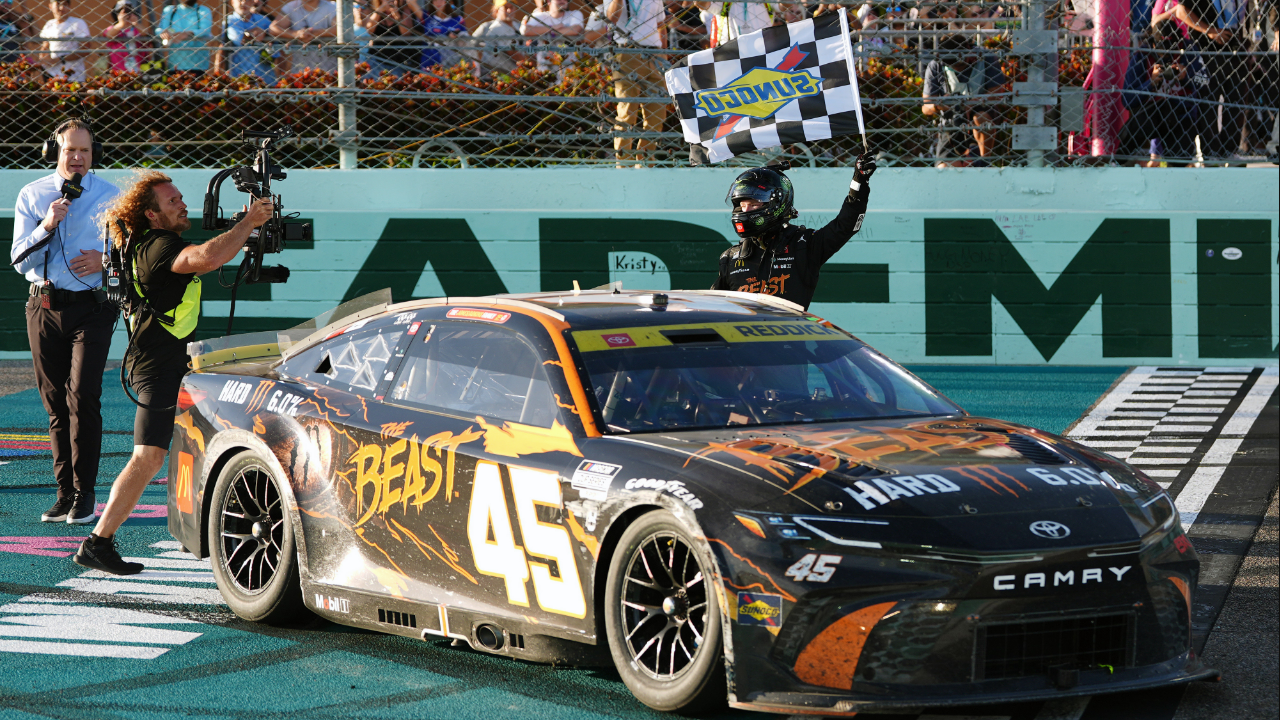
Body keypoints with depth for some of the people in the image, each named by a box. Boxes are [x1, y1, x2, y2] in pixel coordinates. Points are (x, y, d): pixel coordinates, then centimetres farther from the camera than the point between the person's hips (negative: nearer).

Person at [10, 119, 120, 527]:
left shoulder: (110, 198, 4)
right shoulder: (31, 196, 7)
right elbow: (19, 259, 1)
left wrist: (106, 260, -11)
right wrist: (47, 226, -15)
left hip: (91, 307, -3)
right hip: (44, 306, 3)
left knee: (82, 397, -13)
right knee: (55, 403, 6)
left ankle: (83, 494, -7)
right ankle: (65, 493, 12)